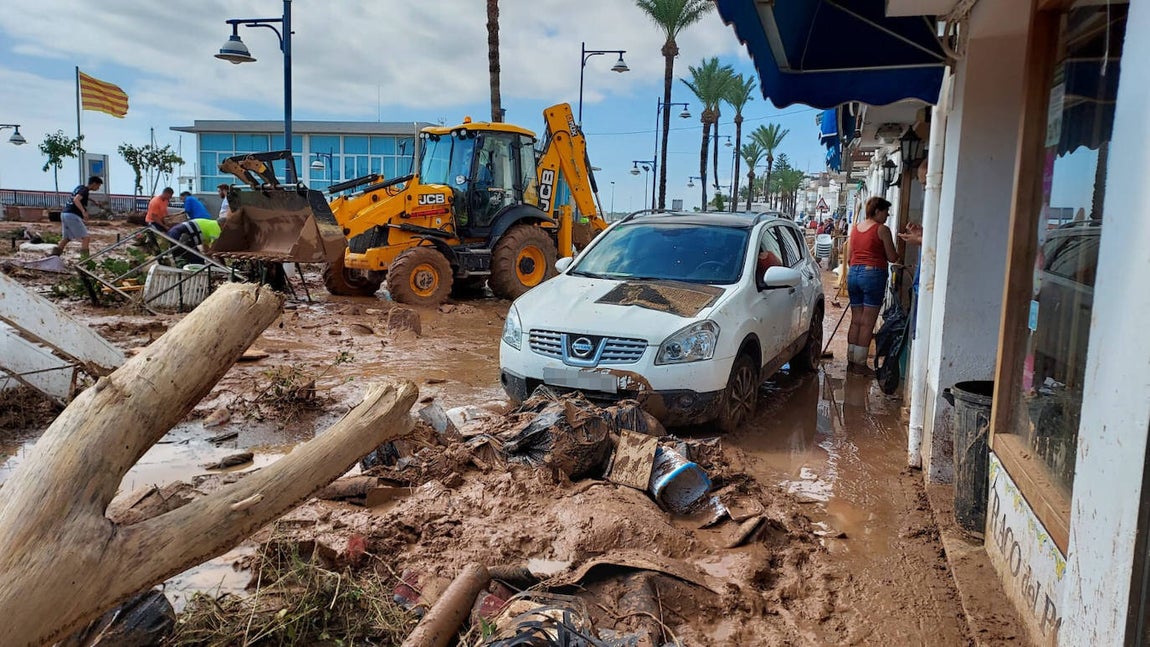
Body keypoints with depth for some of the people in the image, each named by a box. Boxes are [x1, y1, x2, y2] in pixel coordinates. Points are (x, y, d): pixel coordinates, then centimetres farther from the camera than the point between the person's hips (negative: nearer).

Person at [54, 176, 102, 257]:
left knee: (66, 238, 19)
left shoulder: (79, 187, 18)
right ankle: (85, 259, -16)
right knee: (86, 237, -8)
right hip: (72, 215, -9)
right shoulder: (85, 190, -10)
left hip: (64, 213, 9)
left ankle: (54, 255, 19)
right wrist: (83, 211, -38)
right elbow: (76, 200, -26)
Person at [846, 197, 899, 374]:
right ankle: (860, 363, 1)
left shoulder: (855, 228, 12)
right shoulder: (882, 229, -7)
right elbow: (892, 258, -4)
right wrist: (897, 254, 17)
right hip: (873, 274, -6)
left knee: (855, 321, 12)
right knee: (867, 323, -1)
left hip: (854, 273, 6)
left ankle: (851, 360, 14)